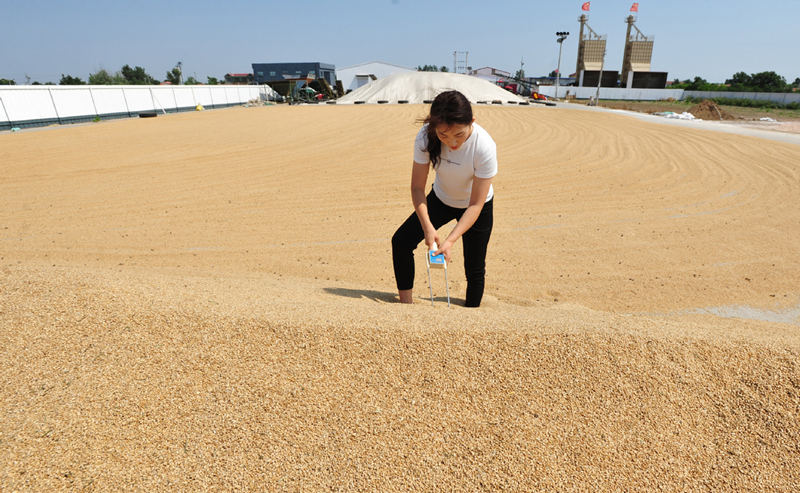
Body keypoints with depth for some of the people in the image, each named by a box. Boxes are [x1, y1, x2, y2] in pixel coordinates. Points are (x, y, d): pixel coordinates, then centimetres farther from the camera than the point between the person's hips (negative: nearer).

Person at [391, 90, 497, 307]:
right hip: (441, 199, 3)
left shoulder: (485, 147, -34)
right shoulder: (426, 137, -27)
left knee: (474, 269, 0)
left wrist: (450, 240, -38)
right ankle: (406, 303, 4)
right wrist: (427, 226, -32)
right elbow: (417, 187, -19)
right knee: (401, 241, -10)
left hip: (475, 208, -2)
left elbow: (476, 205, -29)